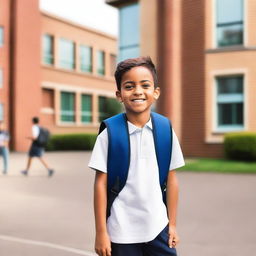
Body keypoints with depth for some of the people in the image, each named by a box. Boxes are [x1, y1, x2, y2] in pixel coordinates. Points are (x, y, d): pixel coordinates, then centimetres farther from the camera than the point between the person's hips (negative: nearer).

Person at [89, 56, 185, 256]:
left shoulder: (165, 131, -2)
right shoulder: (109, 135, -9)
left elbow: (171, 179, 4)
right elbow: (101, 183, -7)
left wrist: (172, 224, 8)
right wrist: (101, 232, -5)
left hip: (158, 227, 2)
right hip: (121, 231, -2)